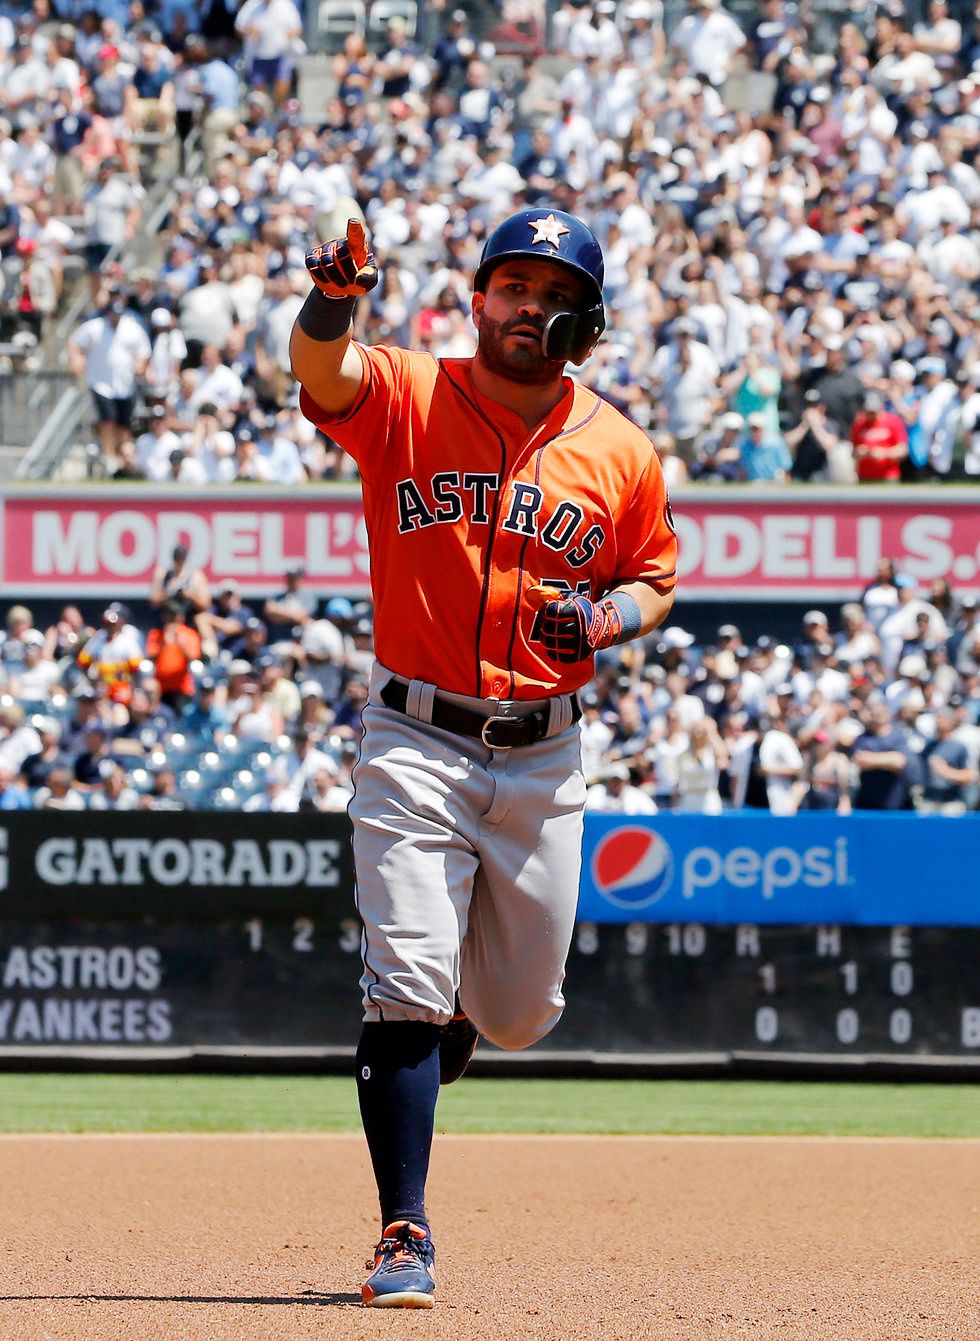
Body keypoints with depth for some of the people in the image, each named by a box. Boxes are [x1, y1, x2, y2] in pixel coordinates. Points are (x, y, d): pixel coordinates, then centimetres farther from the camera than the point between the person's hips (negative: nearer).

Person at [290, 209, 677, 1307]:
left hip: (542, 756, 3)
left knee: (519, 1011, 12)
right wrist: (333, 301, -48)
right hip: (416, 742, -3)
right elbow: (321, 372, -25)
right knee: (407, 989, -13)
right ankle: (404, 1235, -7)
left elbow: (653, 579, 15)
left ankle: (455, 1016, 49)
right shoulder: (403, 397, -5)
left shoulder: (620, 454, 3)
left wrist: (607, 617, -9)